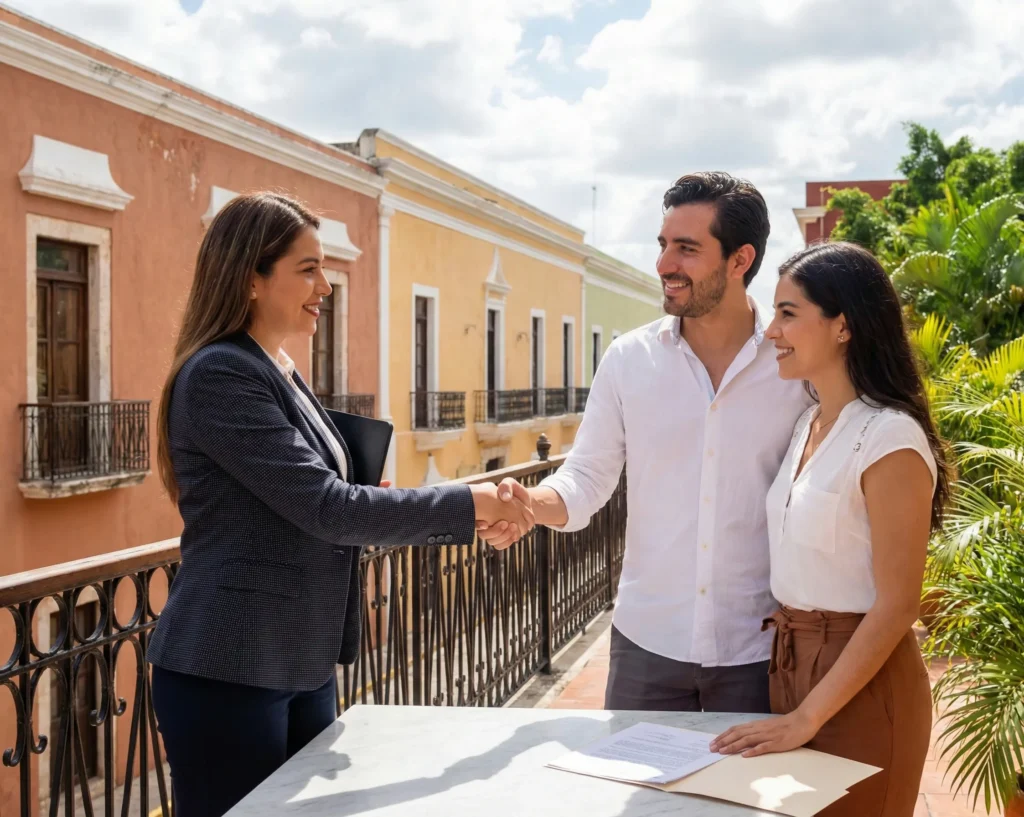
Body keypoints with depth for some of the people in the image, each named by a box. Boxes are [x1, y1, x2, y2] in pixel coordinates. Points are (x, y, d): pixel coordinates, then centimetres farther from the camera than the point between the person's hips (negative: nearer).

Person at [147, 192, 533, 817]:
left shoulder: (284, 376, 12)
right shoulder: (219, 374, -16)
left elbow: (324, 516, 11)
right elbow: (328, 509, -22)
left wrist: (472, 522, 1)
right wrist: (466, 504, -16)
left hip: (302, 665, 9)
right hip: (227, 672, -9)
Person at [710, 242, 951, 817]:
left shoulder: (889, 439, -18)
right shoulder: (809, 425, 7)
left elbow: (896, 606, -19)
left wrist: (808, 717, -18)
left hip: (861, 678, -7)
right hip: (791, 659, 7)